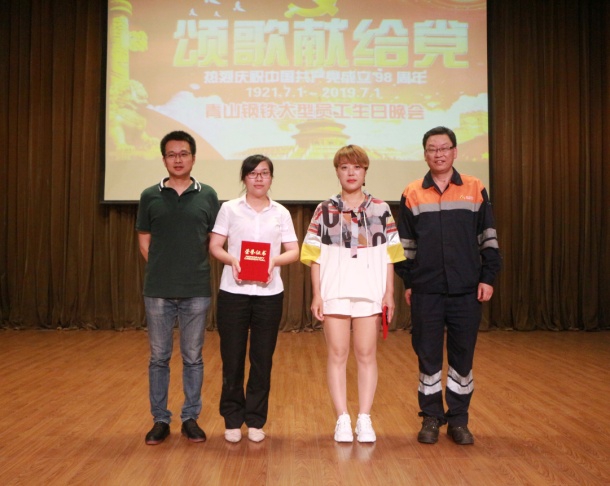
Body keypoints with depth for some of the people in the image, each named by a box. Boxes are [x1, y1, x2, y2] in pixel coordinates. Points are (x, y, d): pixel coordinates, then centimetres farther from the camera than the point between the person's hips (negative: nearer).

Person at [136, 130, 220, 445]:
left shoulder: (207, 196, 3)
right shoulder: (150, 196, 4)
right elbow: (144, 240, 9)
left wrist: (195, 269, 1)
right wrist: (162, 269, 3)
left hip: (197, 290, 0)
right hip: (158, 290, 1)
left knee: (193, 358, 8)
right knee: (159, 357, 8)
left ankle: (190, 418, 21)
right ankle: (160, 420, 21)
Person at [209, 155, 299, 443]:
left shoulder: (281, 213, 8)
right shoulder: (229, 209, 4)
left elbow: (293, 251, 5)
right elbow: (215, 246, 2)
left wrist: (275, 260, -15)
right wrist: (232, 260, -18)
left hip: (269, 294, 1)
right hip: (233, 293, -1)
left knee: (262, 359, 7)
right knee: (232, 358, 4)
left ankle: (256, 421, 21)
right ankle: (232, 420, 19)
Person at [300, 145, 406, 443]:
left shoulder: (380, 210, 6)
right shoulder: (324, 211, 4)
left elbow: (389, 256, 5)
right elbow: (316, 257, 2)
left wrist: (389, 293, -1)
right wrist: (316, 295, -3)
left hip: (370, 292, 1)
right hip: (334, 292, 0)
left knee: (366, 355, 5)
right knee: (337, 355, 4)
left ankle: (364, 419, 14)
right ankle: (342, 419, 13)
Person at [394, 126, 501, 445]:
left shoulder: (475, 190, 4)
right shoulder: (412, 194, 4)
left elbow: (488, 238, 6)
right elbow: (404, 244, 8)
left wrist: (488, 277, 0)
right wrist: (407, 282, 4)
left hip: (466, 289, 0)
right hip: (425, 291, 0)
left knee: (463, 355, 7)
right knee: (427, 355, 6)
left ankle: (458, 419, 20)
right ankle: (431, 417, 20)